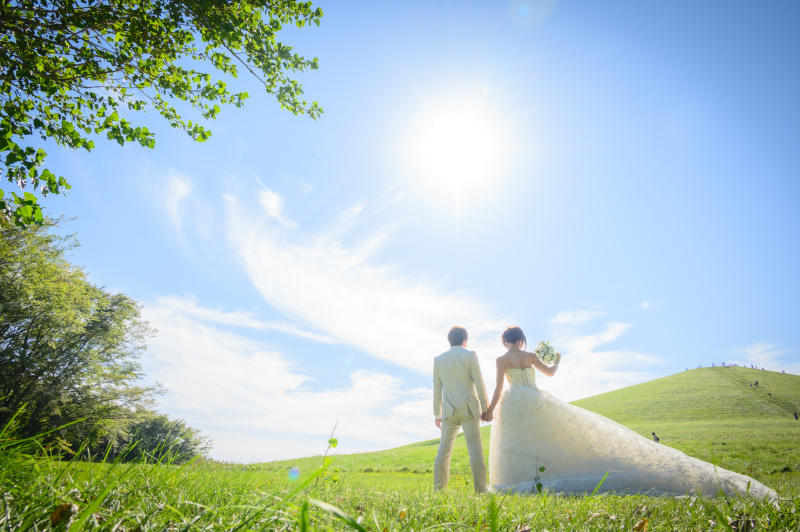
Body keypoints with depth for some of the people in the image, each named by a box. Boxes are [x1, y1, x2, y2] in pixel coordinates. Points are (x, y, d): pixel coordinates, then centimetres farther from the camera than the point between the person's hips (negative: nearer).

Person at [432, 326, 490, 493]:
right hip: (468, 409, -3)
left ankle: (438, 489, 8)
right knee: (475, 448, 0)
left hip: (449, 411, 3)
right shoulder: (470, 355, -2)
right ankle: (480, 489, 0)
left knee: (444, 449, 9)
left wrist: (437, 414, 15)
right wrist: (484, 407, 1)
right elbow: (479, 383, -6)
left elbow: (437, 389, 10)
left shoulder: (438, 359, 8)